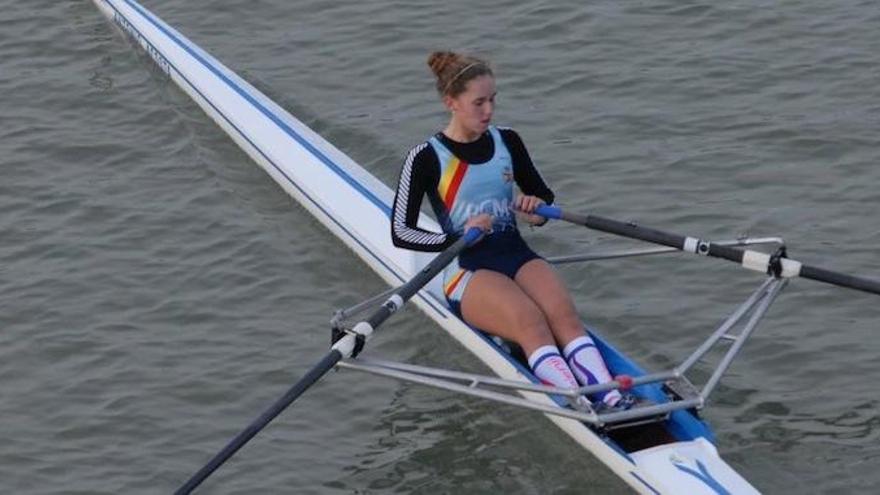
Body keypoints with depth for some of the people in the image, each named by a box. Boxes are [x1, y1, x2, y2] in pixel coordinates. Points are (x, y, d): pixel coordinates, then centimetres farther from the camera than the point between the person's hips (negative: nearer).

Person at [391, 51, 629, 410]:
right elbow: (401, 232, -5)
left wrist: (536, 210, 0)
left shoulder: (507, 142, 13)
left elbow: (545, 198, 24)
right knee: (530, 320, -33)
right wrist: (456, 239, -18)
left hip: (516, 253, 4)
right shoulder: (427, 158, -2)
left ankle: (613, 400, -47)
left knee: (563, 313, -28)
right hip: (467, 271, -4)